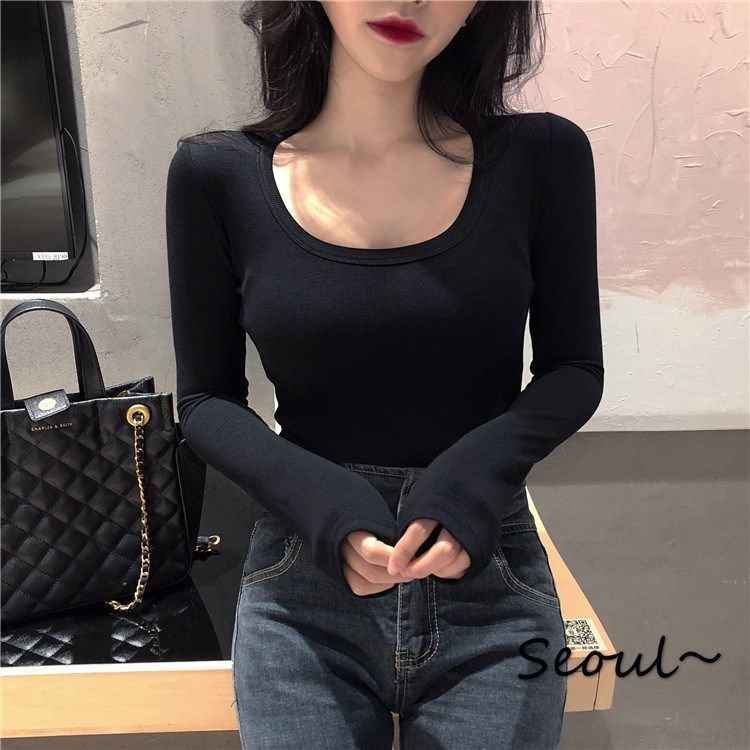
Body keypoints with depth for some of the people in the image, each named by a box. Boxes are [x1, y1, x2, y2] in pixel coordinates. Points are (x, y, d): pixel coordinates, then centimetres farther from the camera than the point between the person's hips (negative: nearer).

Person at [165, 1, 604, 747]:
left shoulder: (540, 156, -6)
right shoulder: (218, 176, -6)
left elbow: (572, 369, 1)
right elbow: (206, 398, 0)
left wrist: (476, 473, -16)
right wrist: (319, 500, -17)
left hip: (492, 587, 1)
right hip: (302, 600, 0)